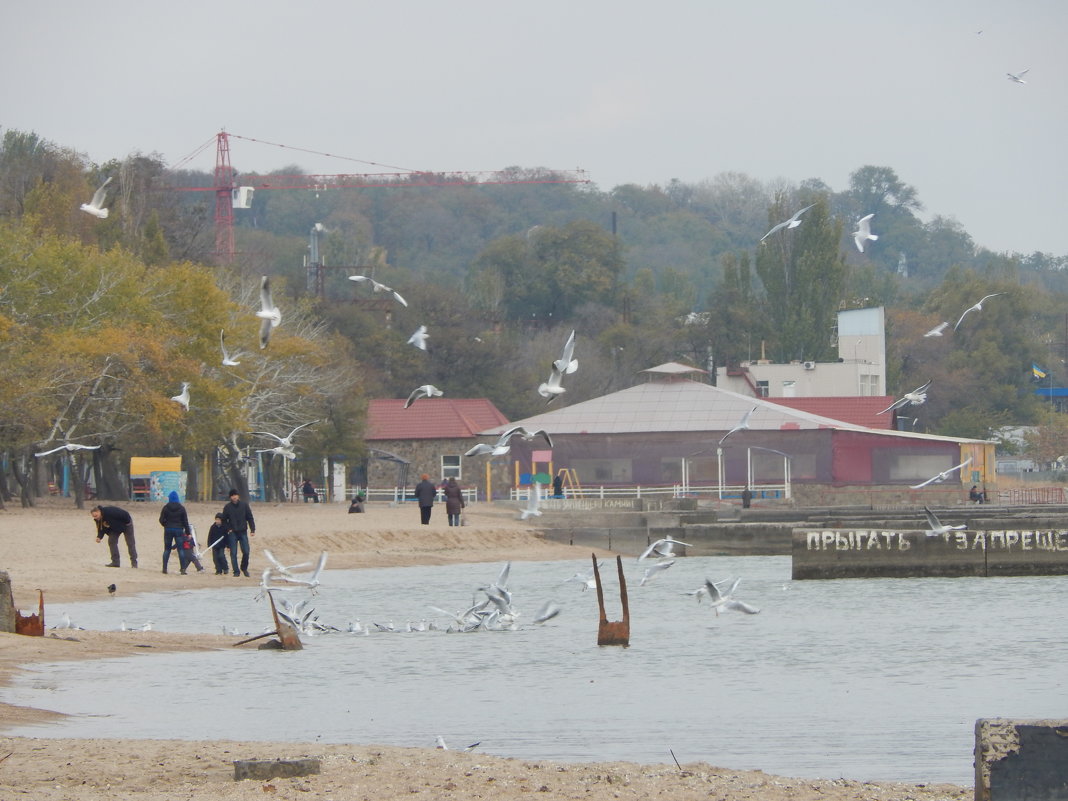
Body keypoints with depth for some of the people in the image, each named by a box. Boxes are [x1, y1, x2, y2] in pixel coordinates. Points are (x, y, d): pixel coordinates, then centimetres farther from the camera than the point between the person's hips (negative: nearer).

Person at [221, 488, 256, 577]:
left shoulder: (244, 505, 3)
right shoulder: (227, 507, 2)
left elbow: (250, 518, 6)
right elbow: (224, 520, 11)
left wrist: (252, 530, -1)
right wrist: (228, 529, -2)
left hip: (243, 532, 0)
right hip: (232, 533, 0)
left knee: (246, 552, -5)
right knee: (233, 553, -3)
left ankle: (244, 568, 17)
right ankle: (236, 571, 3)